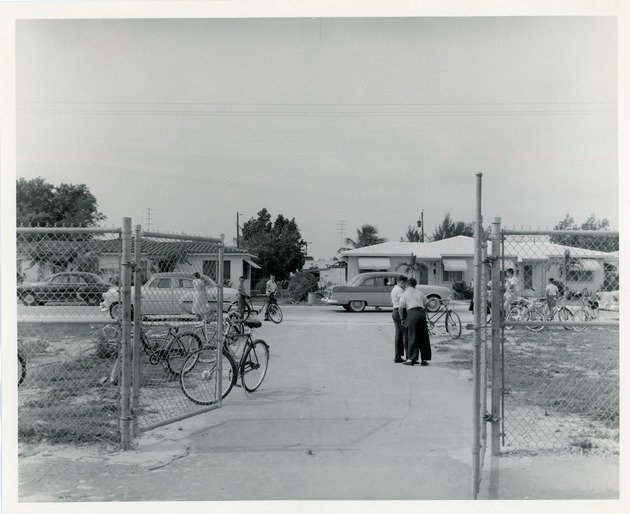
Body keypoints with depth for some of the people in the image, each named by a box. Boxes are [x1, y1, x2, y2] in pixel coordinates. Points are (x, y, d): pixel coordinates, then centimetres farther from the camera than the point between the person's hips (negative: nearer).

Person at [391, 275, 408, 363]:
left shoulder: (394, 290, 20)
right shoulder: (400, 290, -12)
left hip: (395, 312, 10)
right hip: (400, 312, -10)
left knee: (398, 334, 9)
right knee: (406, 334, -7)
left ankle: (397, 356, 9)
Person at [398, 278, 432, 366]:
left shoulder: (404, 294, 8)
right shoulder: (419, 292, 19)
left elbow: (400, 308, -1)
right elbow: (426, 304, 20)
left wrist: (402, 319, 3)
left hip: (412, 313, -3)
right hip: (421, 312, 3)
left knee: (412, 336, 1)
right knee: (423, 336, 7)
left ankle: (411, 359, 0)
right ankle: (424, 359, 10)